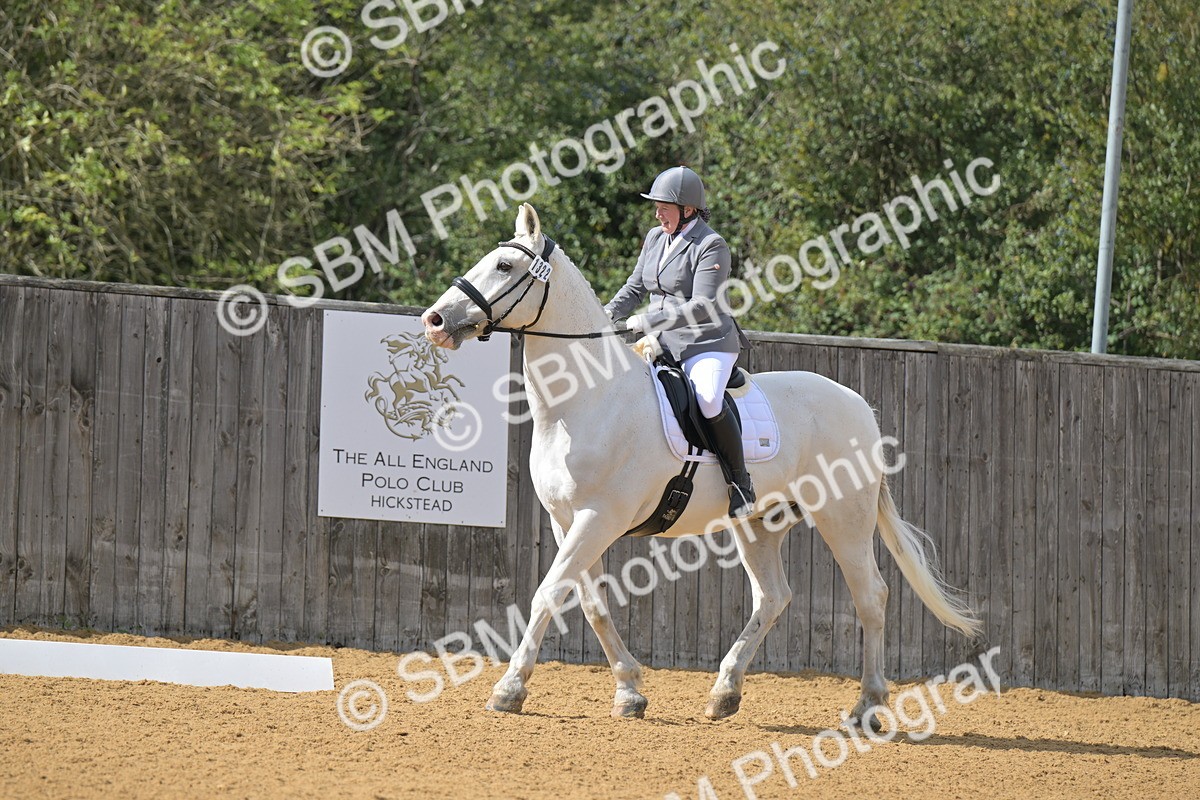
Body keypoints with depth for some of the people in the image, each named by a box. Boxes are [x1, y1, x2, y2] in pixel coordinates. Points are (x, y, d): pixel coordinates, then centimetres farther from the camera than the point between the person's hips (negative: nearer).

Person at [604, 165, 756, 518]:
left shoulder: (711, 246, -12)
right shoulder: (655, 238, 12)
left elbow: (702, 307, -20)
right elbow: (634, 289, 20)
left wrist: (649, 321, -25)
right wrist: (606, 315, 2)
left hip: (708, 343, -8)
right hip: (663, 344, 8)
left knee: (709, 401, -33)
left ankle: (740, 484, -19)